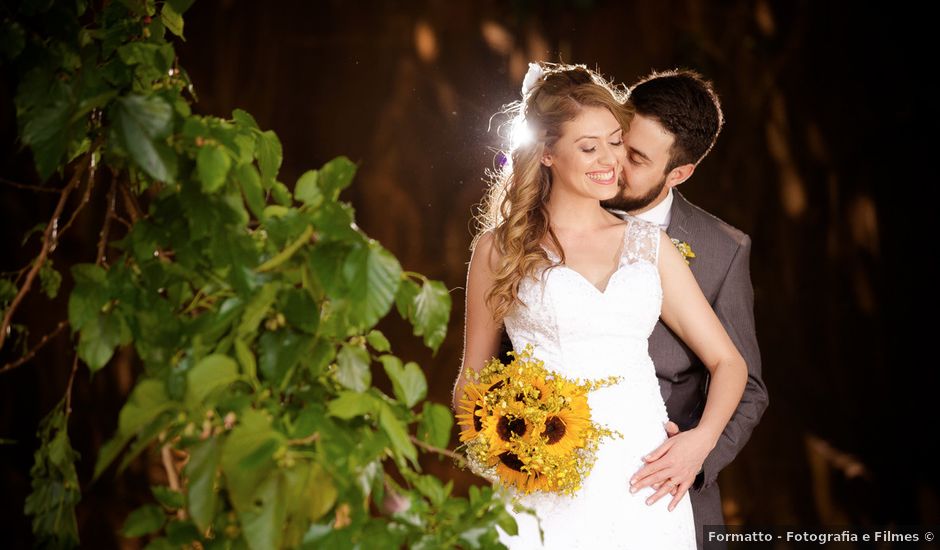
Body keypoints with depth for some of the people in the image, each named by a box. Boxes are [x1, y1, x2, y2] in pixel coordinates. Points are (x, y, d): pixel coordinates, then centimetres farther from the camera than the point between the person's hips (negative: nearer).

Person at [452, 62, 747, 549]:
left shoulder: (650, 245, 12)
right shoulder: (498, 249, 5)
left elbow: (728, 362, 12)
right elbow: (472, 380, 11)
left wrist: (701, 439, -7)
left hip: (644, 486, 2)